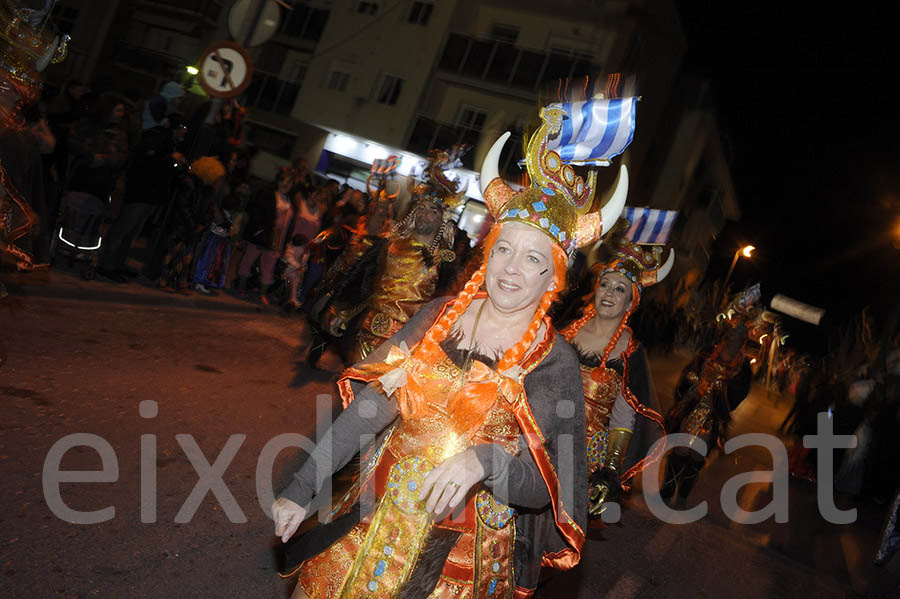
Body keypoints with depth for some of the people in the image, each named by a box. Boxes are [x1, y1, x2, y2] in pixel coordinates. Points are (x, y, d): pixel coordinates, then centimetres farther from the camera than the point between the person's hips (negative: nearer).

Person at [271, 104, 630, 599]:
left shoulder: (554, 363, -13)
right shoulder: (438, 317, -4)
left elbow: (540, 486, -15)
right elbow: (369, 406, -2)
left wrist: (485, 461, -36)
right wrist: (302, 488, -2)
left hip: (462, 550, -3)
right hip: (379, 516, 3)